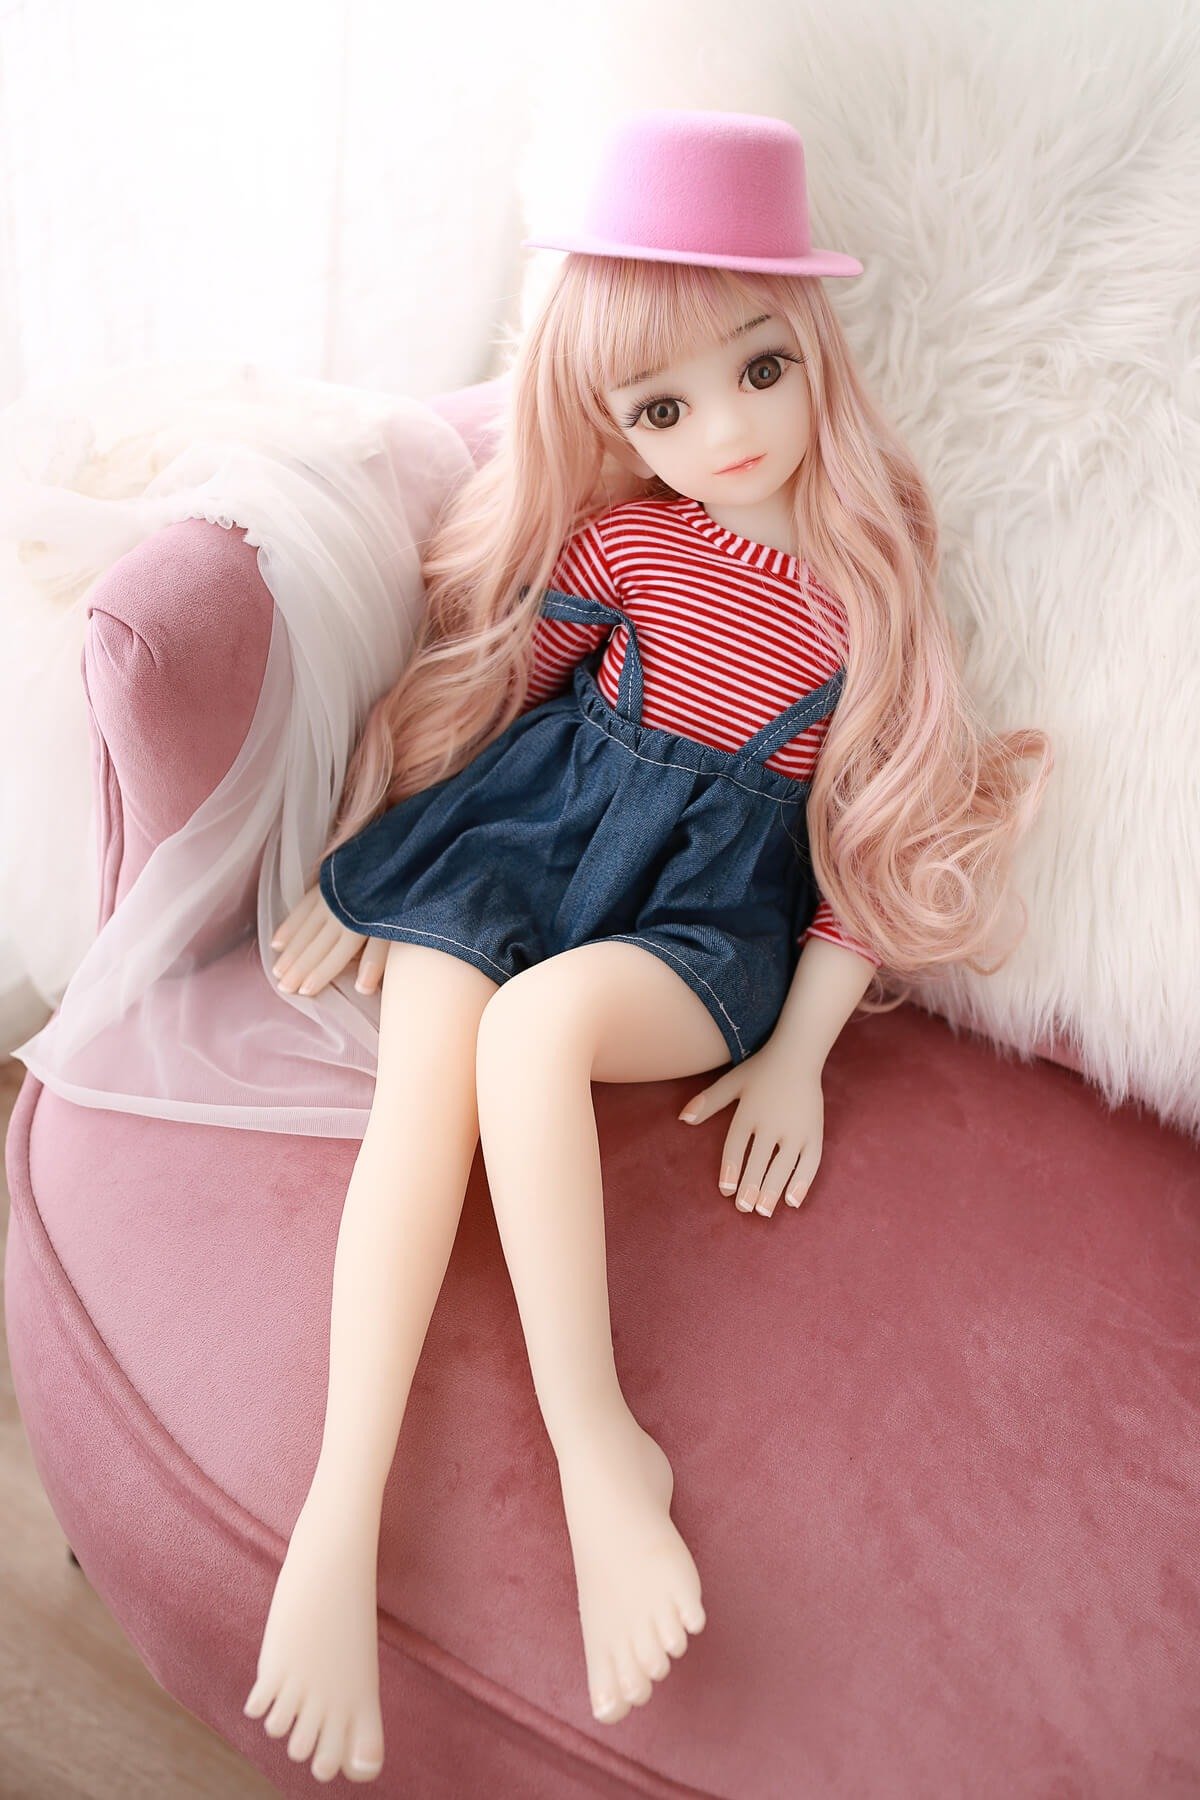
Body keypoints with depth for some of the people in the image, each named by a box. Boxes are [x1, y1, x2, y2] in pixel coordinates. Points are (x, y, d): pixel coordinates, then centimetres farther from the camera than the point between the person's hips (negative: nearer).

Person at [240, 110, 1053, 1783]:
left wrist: (800, 1047, -7)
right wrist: (353, 862, 5)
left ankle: (592, 1439, -24)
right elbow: (467, 681, 10)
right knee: (425, 1080, -25)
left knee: (538, 1020, -34)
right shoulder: (619, 540, 2)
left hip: (709, 906, -2)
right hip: (533, 827, 2)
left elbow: (873, 830, 0)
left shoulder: (874, 579, -1)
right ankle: (343, 1510, -24)